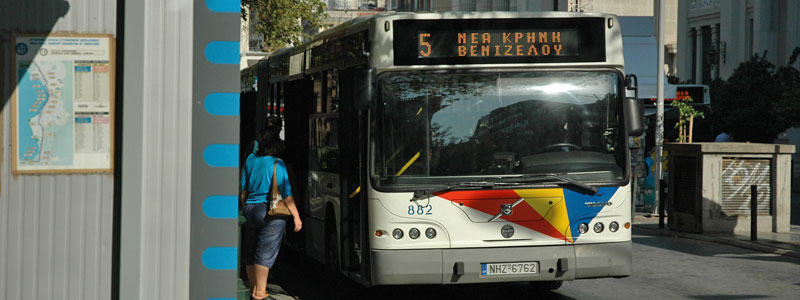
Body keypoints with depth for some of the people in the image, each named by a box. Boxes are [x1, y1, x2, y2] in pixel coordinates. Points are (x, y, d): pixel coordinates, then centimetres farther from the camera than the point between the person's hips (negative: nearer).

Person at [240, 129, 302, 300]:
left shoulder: (251, 160, 6)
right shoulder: (277, 164, -10)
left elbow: (243, 190, 12)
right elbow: (286, 194, -13)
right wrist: (296, 216, -9)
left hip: (250, 209, 6)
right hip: (270, 213, -6)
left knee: (250, 253, 12)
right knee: (265, 254, -4)